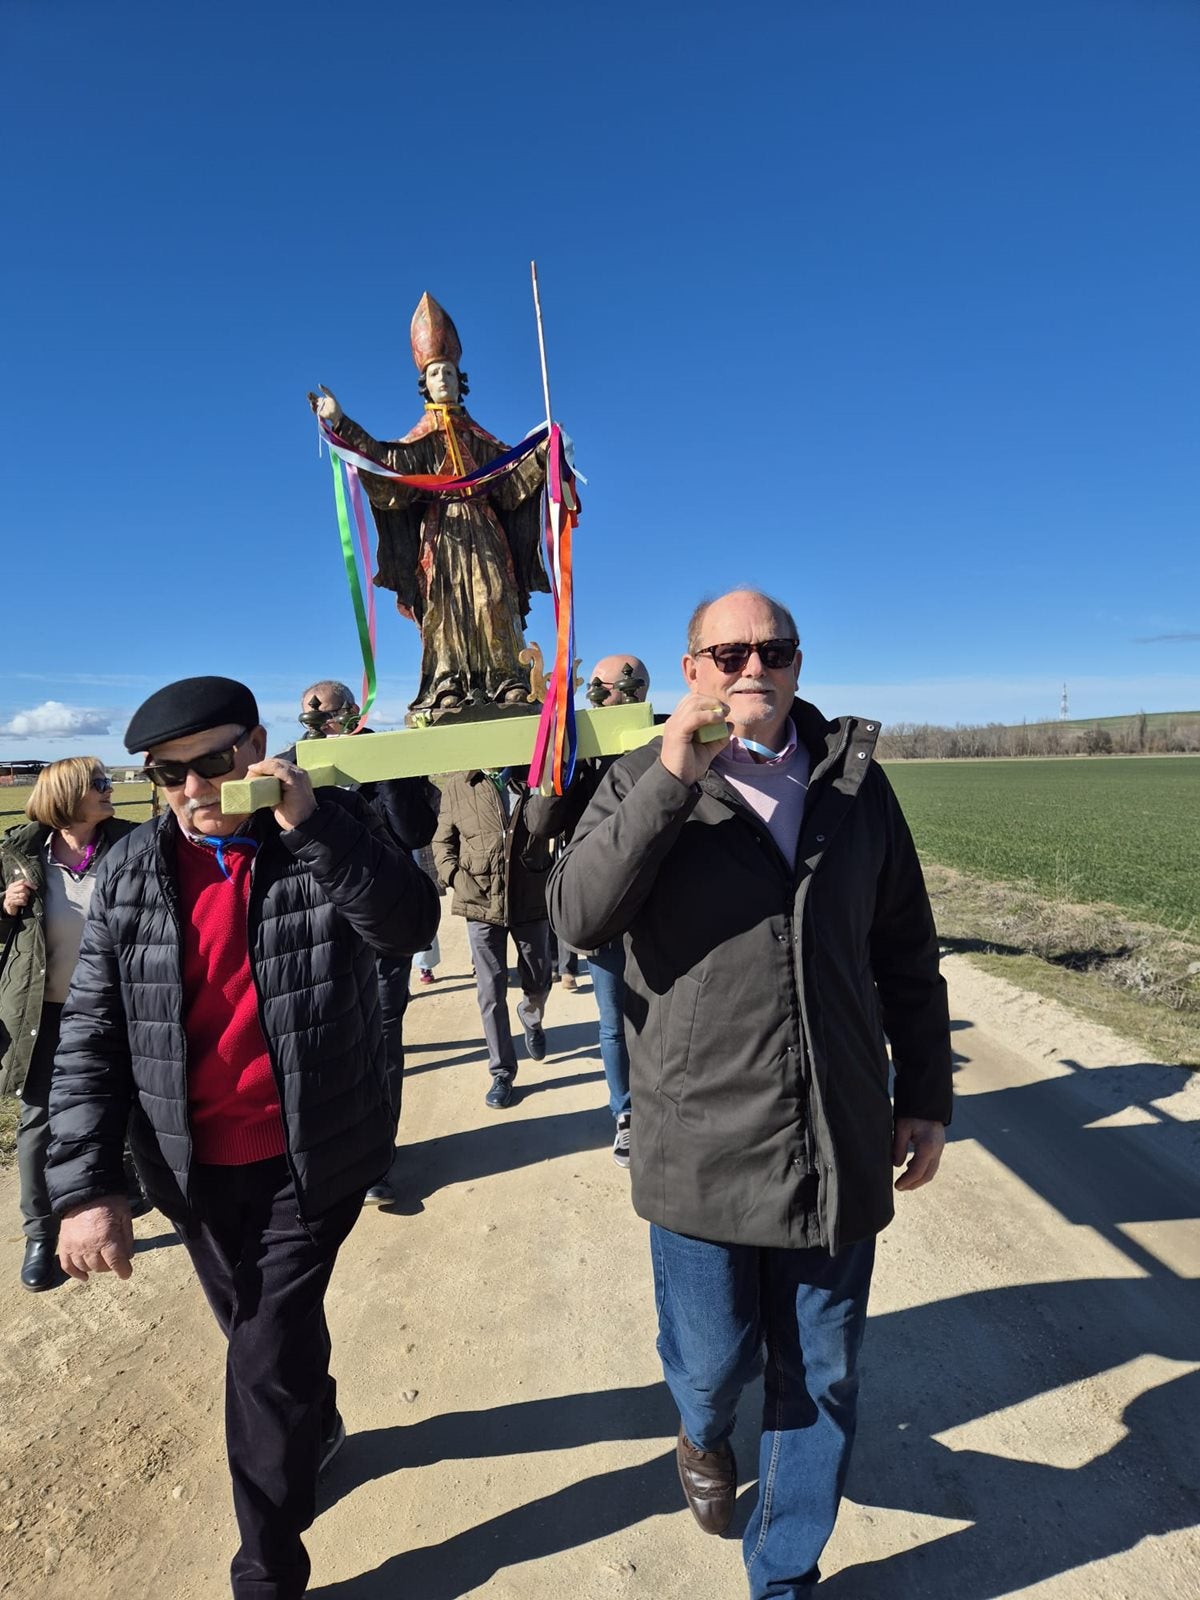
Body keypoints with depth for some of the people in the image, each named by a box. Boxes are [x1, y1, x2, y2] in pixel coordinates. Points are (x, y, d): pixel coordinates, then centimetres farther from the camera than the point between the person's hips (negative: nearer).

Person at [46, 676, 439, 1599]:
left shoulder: (331, 833, -11)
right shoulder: (132, 870, -4)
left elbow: (411, 926, -27)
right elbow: (92, 1035, -4)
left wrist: (313, 823, -36)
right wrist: (86, 1184, -9)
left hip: (310, 1158, -4)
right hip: (194, 1167, 4)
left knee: (268, 1355, 0)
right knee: (263, 1334, 24)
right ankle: (317, 1431, 56)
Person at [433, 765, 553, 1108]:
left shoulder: (533, 778, -3)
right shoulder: (458, 785, -2)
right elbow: (442, 841, 6)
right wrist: (455, 876, -8)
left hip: (531, 901, 1)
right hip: (481, 903, 0)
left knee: (538, 982, 16)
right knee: (491, 992, 6)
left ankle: (531, 1019, 51)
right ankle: (502, 1073, 22)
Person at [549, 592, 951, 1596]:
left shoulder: (856, 780, 3)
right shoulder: (645, 780, -4)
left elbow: (907, 954, 9)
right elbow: (579, 917, -19)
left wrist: (926, 1097, 10)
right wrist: (673, 777, -25)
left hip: (839, 1146, 3)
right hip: (703, 1144, -2)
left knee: (823, 1381, 17)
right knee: (713, 1361, 15)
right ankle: (705, 1435, 54)